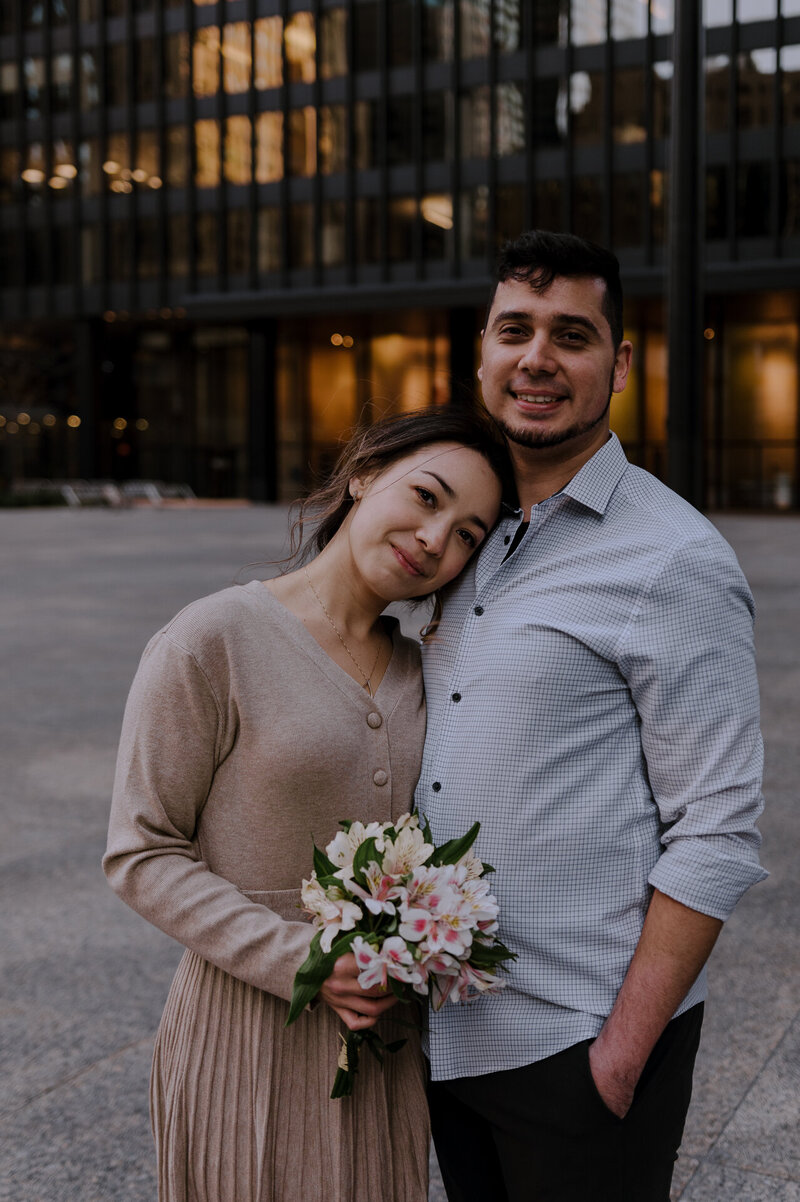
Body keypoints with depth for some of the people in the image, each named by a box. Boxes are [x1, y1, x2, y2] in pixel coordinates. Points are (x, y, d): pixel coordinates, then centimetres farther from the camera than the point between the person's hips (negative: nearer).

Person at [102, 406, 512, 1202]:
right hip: (250, 1035, -5)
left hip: (389, 1040, 6)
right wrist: (298, 960, -21)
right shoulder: (213, 642, -15)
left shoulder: (415, 668, 5)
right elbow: (141, 855, -13)